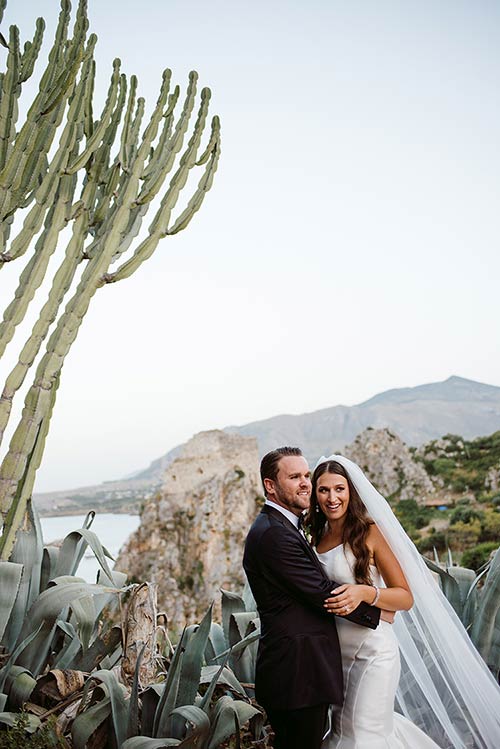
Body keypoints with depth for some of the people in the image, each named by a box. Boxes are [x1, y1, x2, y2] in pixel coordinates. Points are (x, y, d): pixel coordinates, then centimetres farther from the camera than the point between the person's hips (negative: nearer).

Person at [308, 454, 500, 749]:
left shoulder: (370, 532, -12)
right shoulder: (316, 538, 5)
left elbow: (406, 597, -13)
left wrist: (364, 593, -29)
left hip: (372, 652, -6)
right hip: (334, 654, 6)